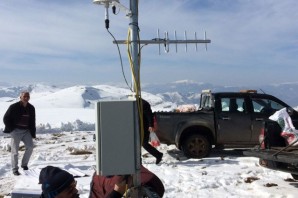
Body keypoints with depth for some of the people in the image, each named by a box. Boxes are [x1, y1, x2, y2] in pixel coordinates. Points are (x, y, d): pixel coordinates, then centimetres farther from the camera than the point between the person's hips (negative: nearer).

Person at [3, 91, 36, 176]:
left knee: (30, 147, -9)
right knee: (15, 150, 0)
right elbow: (6, 118, -1)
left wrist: (33, 133, 5)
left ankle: (24, 164, 13)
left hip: (26, 131, 4)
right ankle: (15, 169, 11)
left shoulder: (31, 108, 5)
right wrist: (11, 129, -5)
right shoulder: (14, 107, -8)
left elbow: (32, 121, 10)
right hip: (16, 131, -4)